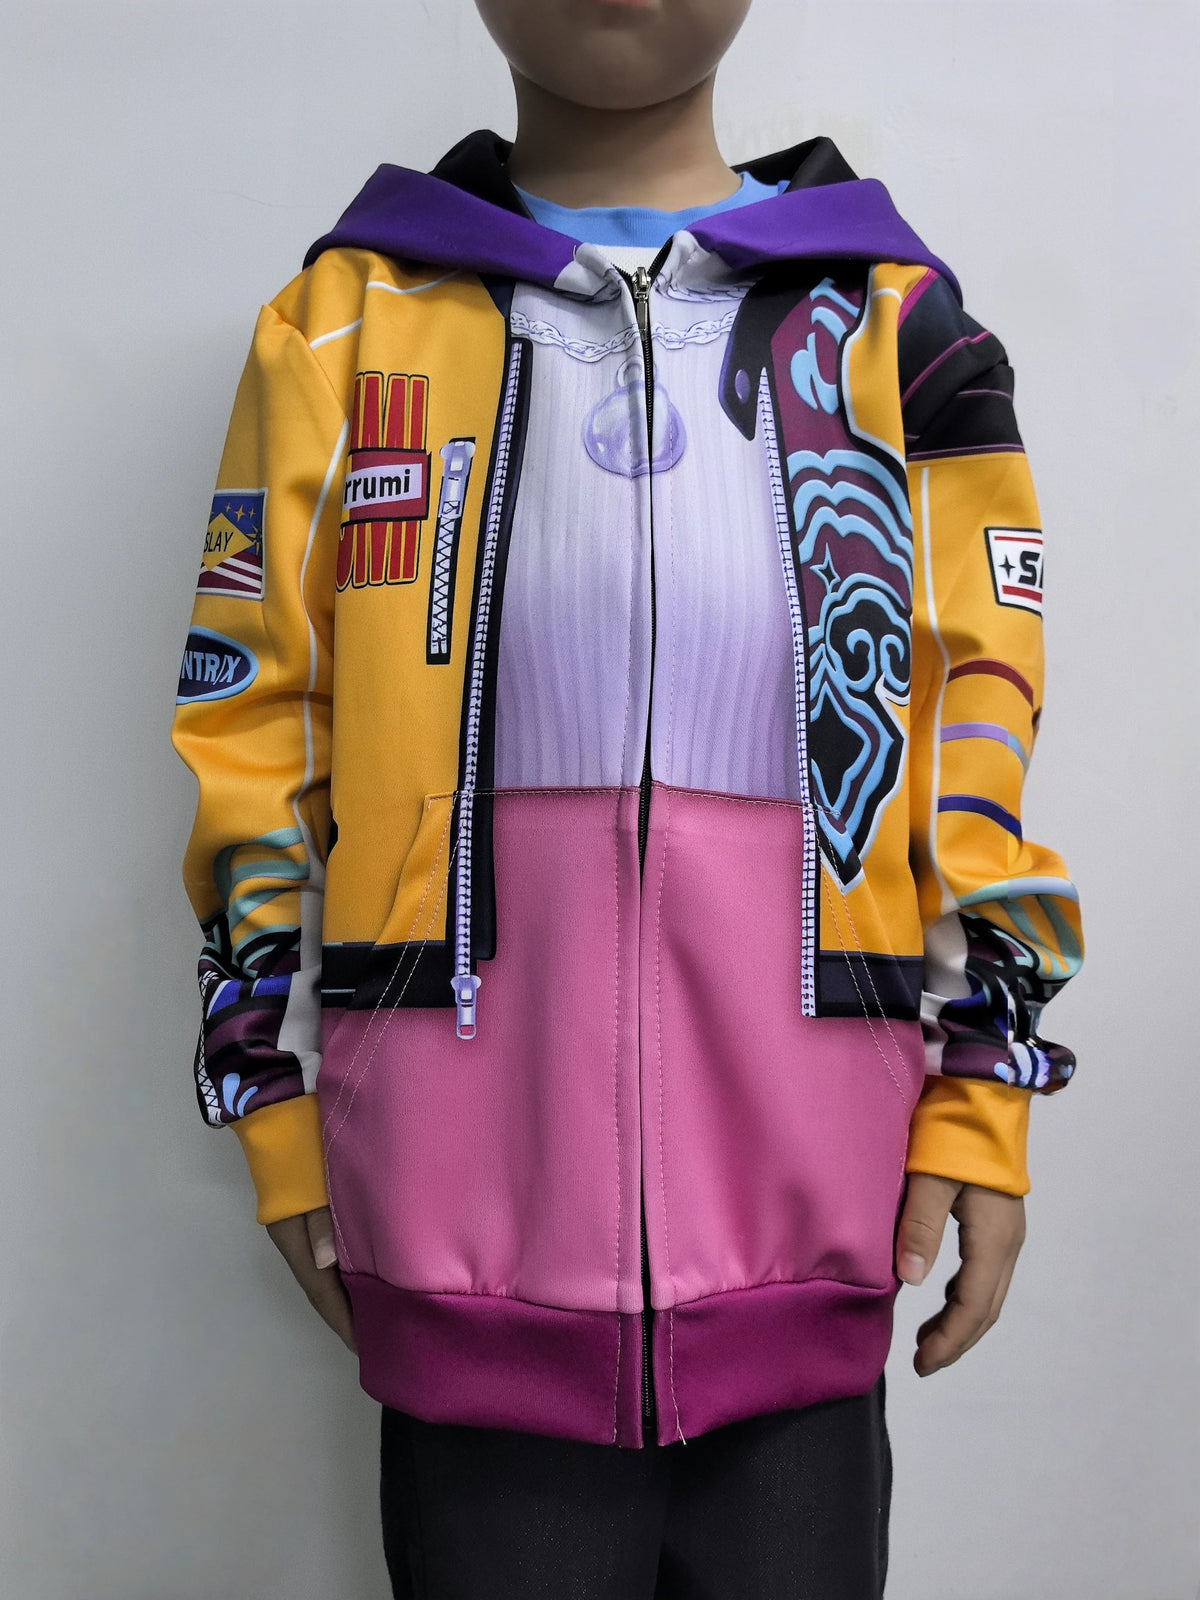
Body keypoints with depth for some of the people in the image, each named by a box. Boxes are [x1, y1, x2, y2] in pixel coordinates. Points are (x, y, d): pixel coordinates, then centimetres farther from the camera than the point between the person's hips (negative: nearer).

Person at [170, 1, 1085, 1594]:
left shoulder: (893, 322, 8)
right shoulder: (346, 321, 8)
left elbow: (982, 722, 7)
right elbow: (257, 731, 8)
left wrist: (983, 1101, 3)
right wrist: (283, 1112, 6)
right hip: (466, 1211, 0)